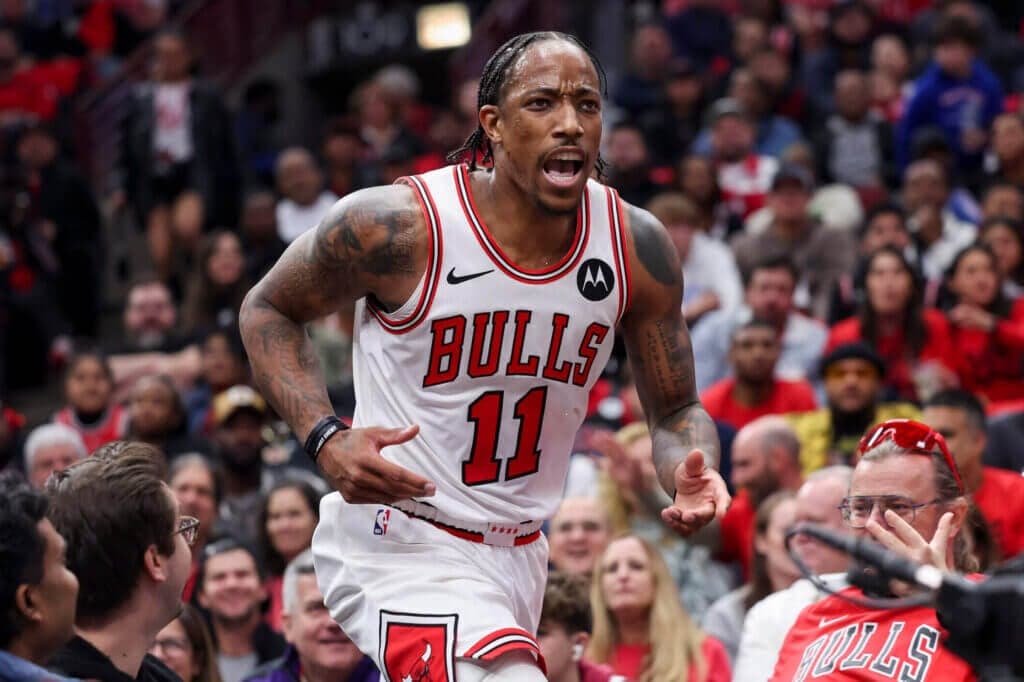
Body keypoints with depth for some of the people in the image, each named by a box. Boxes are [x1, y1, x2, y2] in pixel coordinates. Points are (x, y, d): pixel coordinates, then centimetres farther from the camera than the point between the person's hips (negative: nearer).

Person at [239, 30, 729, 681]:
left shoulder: (637, 247, -5)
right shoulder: (398, 225, -18)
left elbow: (676, 411, 7)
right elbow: (269, 310, -1)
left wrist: (693, 473, -17)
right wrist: (327, 440, -17)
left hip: (518, 552, 6)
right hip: (401, 547, -6)